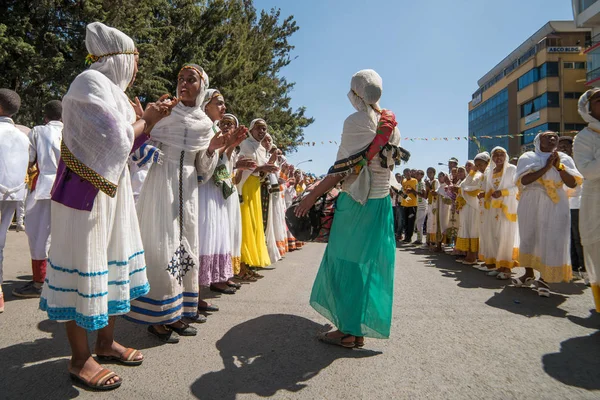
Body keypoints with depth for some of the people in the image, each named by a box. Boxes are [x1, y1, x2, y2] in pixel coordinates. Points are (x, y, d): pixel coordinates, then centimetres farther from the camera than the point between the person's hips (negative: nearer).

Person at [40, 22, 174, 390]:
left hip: (111, 187, 9)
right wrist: (144, 120, -4)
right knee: (84, 267, -2)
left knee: (111, 263, 12)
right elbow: (114, 137, -21)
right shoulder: (91, 81, -11)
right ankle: (80, 359, 11)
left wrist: (151, 120, 10)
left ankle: (106, 342, 25)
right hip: (85, 190, -9)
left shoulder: (113, 89, 17)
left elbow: (127, 146, 19)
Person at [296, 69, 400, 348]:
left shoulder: (356, 121, -13)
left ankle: (348, 332, 11)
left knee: (347, 262, 3)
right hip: (382, 200, 8)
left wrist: (313, 195, -13)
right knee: (370, 262, 13)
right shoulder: (391, 124, 9)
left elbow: (343, 167, -17)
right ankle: (360, 328, 26)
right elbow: (390, 161, 13)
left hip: (357, 202, -7)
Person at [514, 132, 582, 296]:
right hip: (531, 203, 0)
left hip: (554, 205, 0)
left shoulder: (564, 159, 9)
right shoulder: (528, 157, 4)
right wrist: (546, 167, -15)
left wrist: (559, 166, -11)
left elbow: (573, 183, -2)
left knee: (551, 240, -6)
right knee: (529, 237, 7)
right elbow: (524, 180, -12)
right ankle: (529, 274, 21)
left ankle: (544, 279, 2)